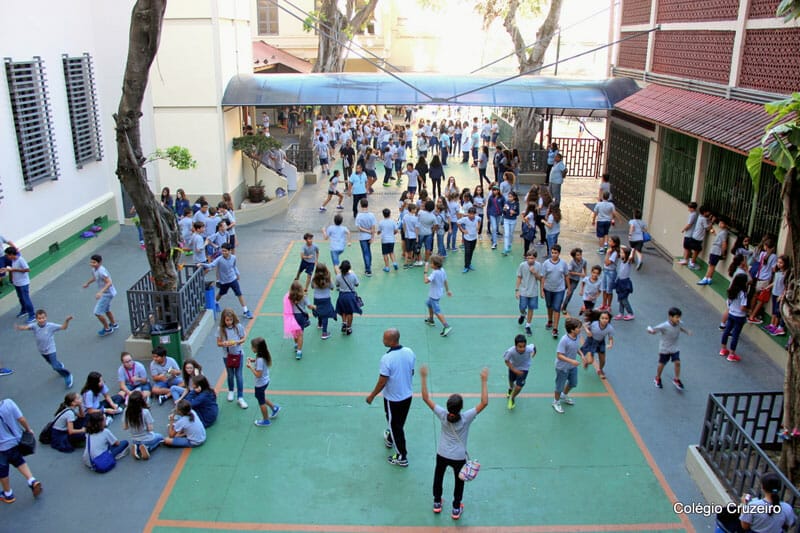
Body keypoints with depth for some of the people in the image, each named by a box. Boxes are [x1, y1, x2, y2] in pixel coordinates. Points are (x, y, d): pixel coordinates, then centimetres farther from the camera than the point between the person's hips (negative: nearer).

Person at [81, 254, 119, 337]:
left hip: (107, 294, -10)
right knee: (106, 310, 28)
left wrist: (100, 292, -41)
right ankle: (114, 324, 48)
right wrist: (87, 283, 39)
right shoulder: (94, 269, 2)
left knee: (98, 312, -7)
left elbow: (109, 283, -33)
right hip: (105, 293, 10)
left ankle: (107, 329, 10)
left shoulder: (101, 271, -28)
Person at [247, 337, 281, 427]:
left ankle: (266, 420, 30)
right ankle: (274, 407, 39)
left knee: (261, 402, 13)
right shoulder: (264, 355, -6)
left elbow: (258, 374, -31)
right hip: (265, 381, 9)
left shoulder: (260, 360, -33)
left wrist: (250, 366, -23)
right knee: (260, 397, 30)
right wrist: (254, 360, -1)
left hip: (260, 384, -8)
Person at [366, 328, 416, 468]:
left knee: (395, 426, 11)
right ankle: (390, 439, 54)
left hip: (393, 399, -6)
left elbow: (382, 382, -21)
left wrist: (372, 396, -6)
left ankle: (402, 457, 22)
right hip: (408, 395, 6)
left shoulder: (387, 359, -29)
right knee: (399, 422, 27)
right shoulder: (409, 352, -10)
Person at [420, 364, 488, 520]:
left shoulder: (443, 415, -21)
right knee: (459, 481, 22)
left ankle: (437, 503, 44)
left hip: (442, 454, 2)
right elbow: (484, 402, -27)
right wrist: (484, 381, -27)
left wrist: (424, 377, -18)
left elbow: (425, 398, -18)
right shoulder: (466, 417, -26)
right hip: (459, 457, -2)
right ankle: (456, 509, 35)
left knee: (438, 476, 27)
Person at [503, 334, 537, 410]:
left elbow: (533, 346, -13)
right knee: (511, 381, 27)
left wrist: (533, 354, 7)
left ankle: (512, 398, 29)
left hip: (524, 368, -1)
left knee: (519, 387, -6)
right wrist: (515, 370, -27)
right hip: (513, 367, 1)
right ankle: (511, 389, 68)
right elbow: (507, 361, -21)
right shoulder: (511, 351, -41)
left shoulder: (529, 349, -39)